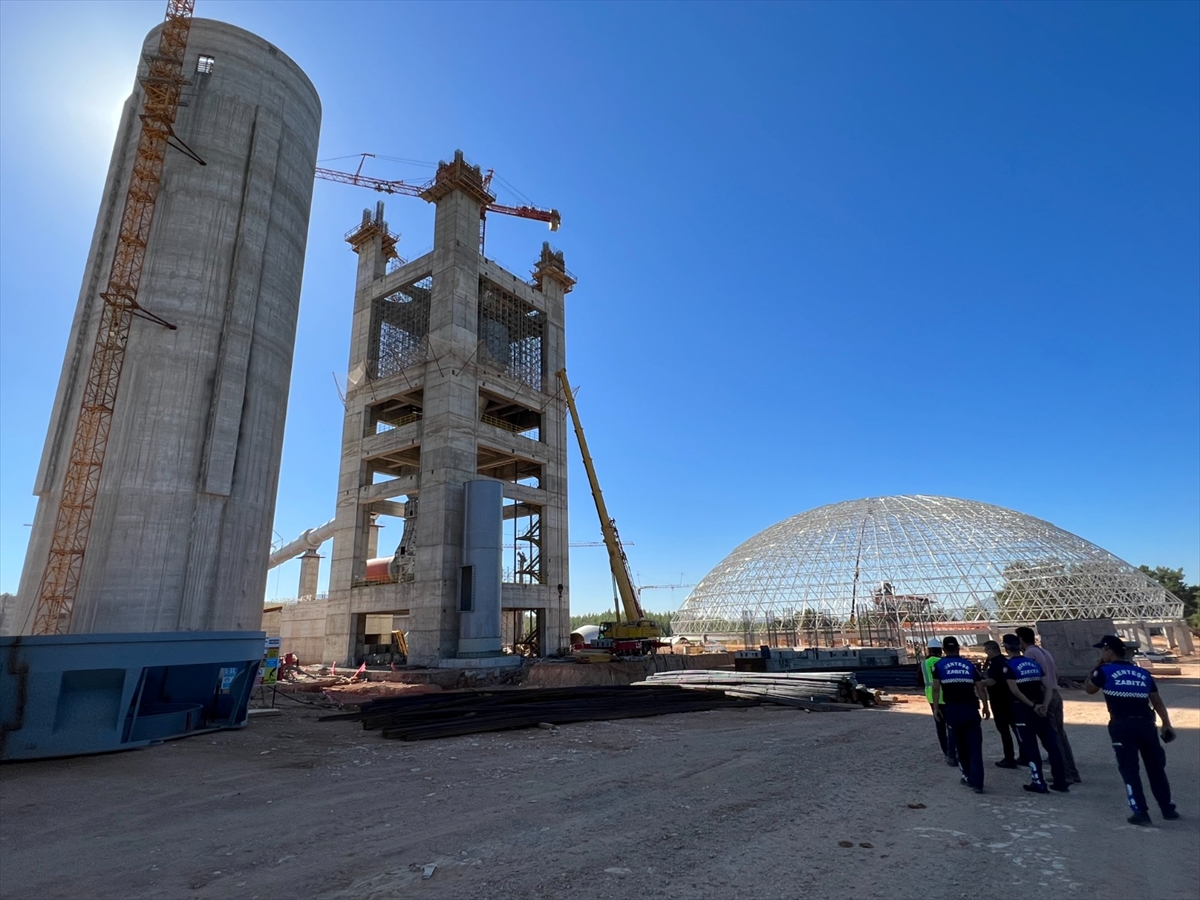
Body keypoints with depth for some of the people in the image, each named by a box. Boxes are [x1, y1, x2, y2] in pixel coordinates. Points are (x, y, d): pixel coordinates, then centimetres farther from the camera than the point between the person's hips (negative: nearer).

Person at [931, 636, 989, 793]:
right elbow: (980, 688, 7)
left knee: (961, 745, 16)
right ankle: (977, 783, 0)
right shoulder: (969, 664, 11)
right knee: (975, 747, 5)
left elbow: (936, 687, -4)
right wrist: (986, 707, 18)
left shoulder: (939, 665, 4)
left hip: (952, 709, -1)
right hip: (971, 708, 2)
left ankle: (968, 777, 26)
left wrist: (936, 706, 1)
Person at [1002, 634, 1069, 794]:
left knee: (1030, 747, 4)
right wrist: (1044, 704, -6)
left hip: (1023, 709, -6)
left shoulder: (1008, 666, -9)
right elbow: (1046, 686, 3)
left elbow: (1015, 691, -16)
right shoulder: (1034, 663, 9)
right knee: (1051, 744, 11)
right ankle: (1060, 782, 17)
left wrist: (1032, 706, -11)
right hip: (1039, 707, 6)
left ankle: (1039, 783, 8)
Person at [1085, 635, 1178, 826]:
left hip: (1122, 726, -4)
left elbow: (1089, 688, 14)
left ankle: (1141, 813, 1)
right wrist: (1167, 725, 13)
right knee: (1156, 767, 18)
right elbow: (1157, 702, 8)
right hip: (1145, 724, 5)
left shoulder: (1104, 672, -1)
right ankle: (1168, 809, 28)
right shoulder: (1143, 673, 11)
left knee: (1129, 770, 2)